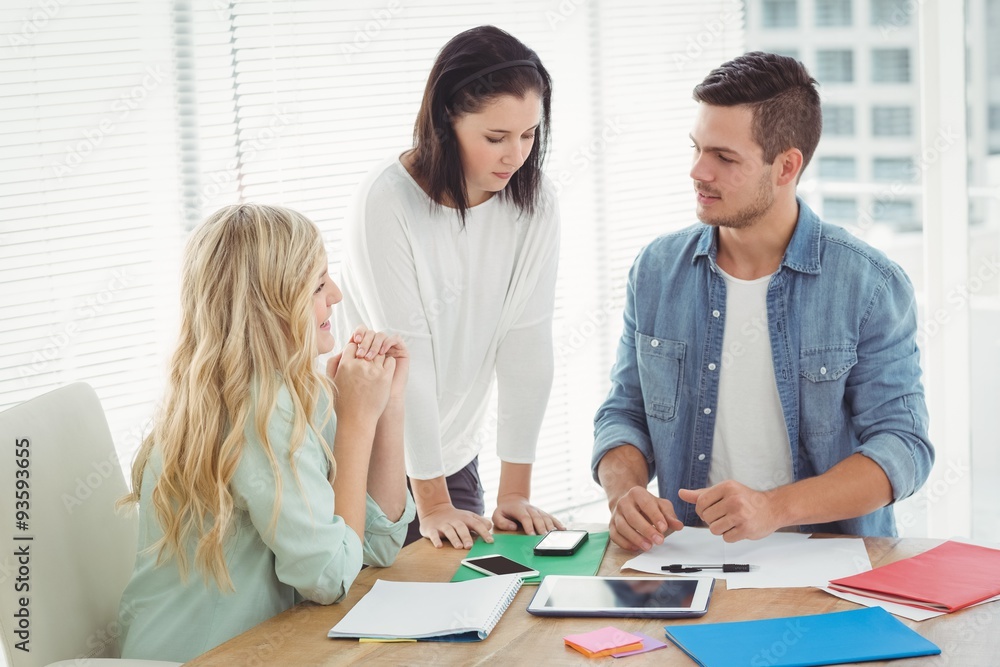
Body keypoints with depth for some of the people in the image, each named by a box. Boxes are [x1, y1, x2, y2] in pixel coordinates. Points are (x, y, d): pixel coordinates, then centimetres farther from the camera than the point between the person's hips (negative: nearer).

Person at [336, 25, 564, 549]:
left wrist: (515, 491, -13)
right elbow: (406, 354, -22)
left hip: (456, 453, 4)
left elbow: (526, 342, -12)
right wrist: (432, 502, -20)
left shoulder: (534, 202, -9)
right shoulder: (387, 202, -22)